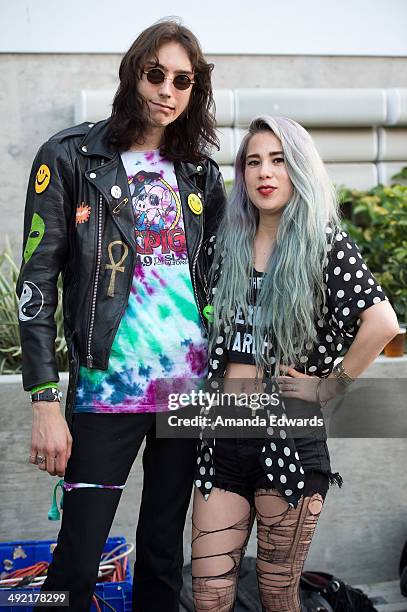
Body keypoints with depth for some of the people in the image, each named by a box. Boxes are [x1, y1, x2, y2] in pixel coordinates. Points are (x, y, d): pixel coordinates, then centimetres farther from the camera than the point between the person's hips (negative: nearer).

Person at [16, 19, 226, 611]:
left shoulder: (201, 173, 9)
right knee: (78, 557, -1)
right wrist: (45, 402, -12)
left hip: (191, 383, 4)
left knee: (164, 548, 13)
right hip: (107, 387, -4)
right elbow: (37, 282, -7)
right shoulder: (69, 157, -4)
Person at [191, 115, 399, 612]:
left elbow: (382, 322, -17)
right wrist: (215, 380, 12)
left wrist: (331, 387, -12)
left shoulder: (324, 243, -5)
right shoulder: (226, 245, 10)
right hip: (223, 435, 4)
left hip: (289, 435, -4)